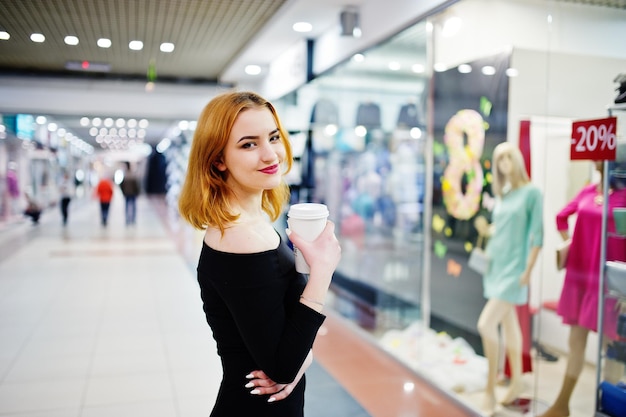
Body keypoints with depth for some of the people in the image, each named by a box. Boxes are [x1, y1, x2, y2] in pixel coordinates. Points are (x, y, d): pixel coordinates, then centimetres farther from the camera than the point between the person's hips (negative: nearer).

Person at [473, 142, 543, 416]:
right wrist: (486, 231, -3)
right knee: (508, 323, 15)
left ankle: (490, 390, 0)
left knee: (486, 324, -13)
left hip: (514, 267, -7)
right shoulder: (502, 194, 11)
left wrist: (528, 270, -16)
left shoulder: (531, 192, -9)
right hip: (495, 264, 7)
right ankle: (517, 380, 30)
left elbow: (536, 234, -12)